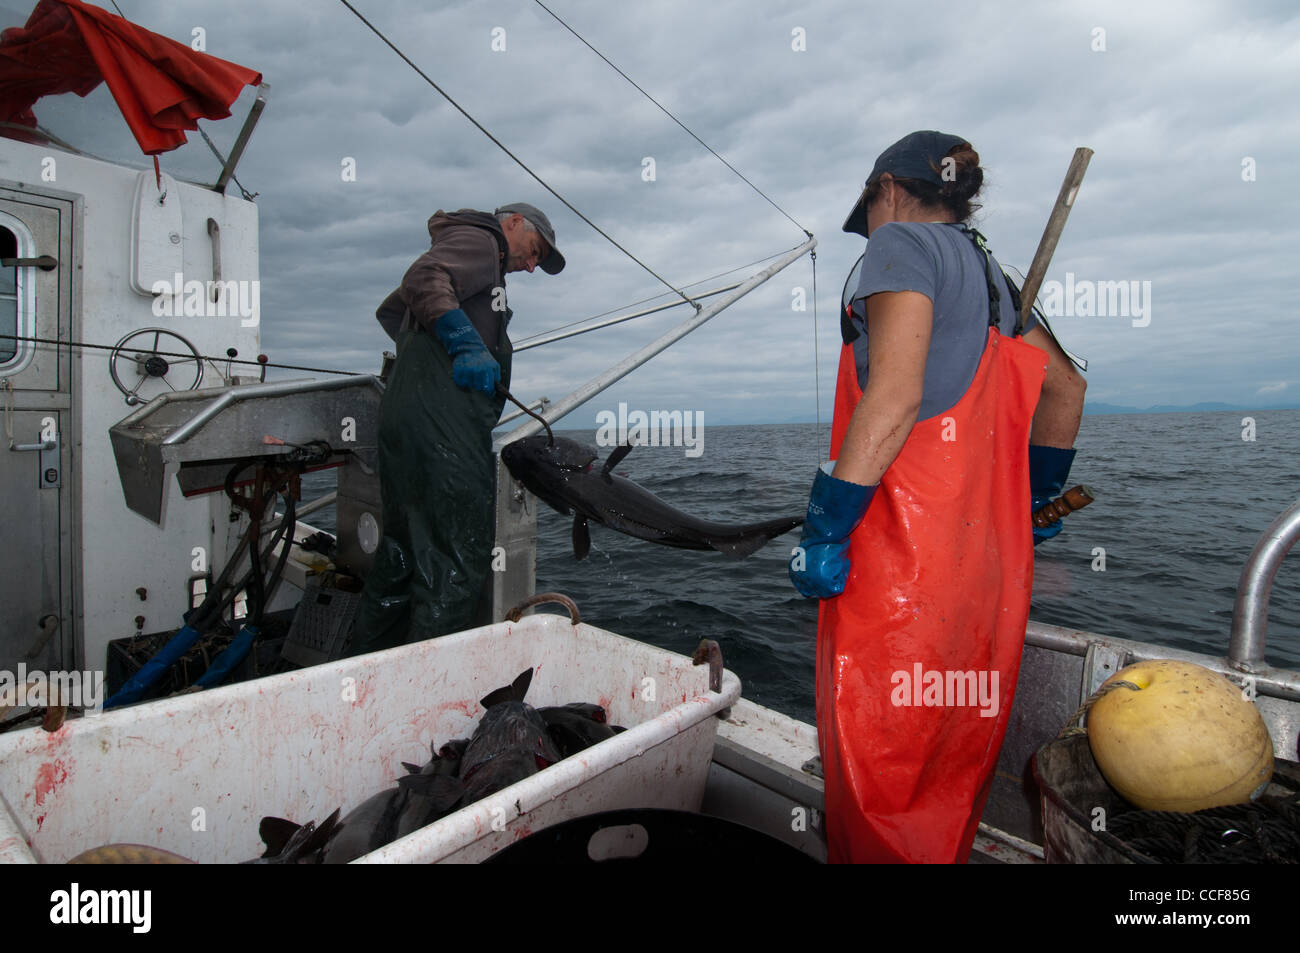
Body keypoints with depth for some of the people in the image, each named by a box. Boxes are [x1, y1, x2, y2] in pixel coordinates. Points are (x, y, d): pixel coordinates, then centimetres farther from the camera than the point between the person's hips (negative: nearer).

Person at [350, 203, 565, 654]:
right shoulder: (478, 238, 5)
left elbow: (390, 310, 41)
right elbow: (423, 280, -16)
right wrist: (467, 345, -22)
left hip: (408, 414, 10)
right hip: (442, 421, -10)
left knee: (404, 549, 13)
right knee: (458, 555, -10)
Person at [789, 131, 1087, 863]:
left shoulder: (904, 243, -4)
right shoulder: (992, 275, 21)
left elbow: (894, 397, -19)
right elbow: (1065, 387, 29)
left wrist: (824, 528, -18)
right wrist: (1039, 497, 33)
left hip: (906, 550, -9)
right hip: (989, 553, 9)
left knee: (880, 759, 2)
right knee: (955, 759, 20)